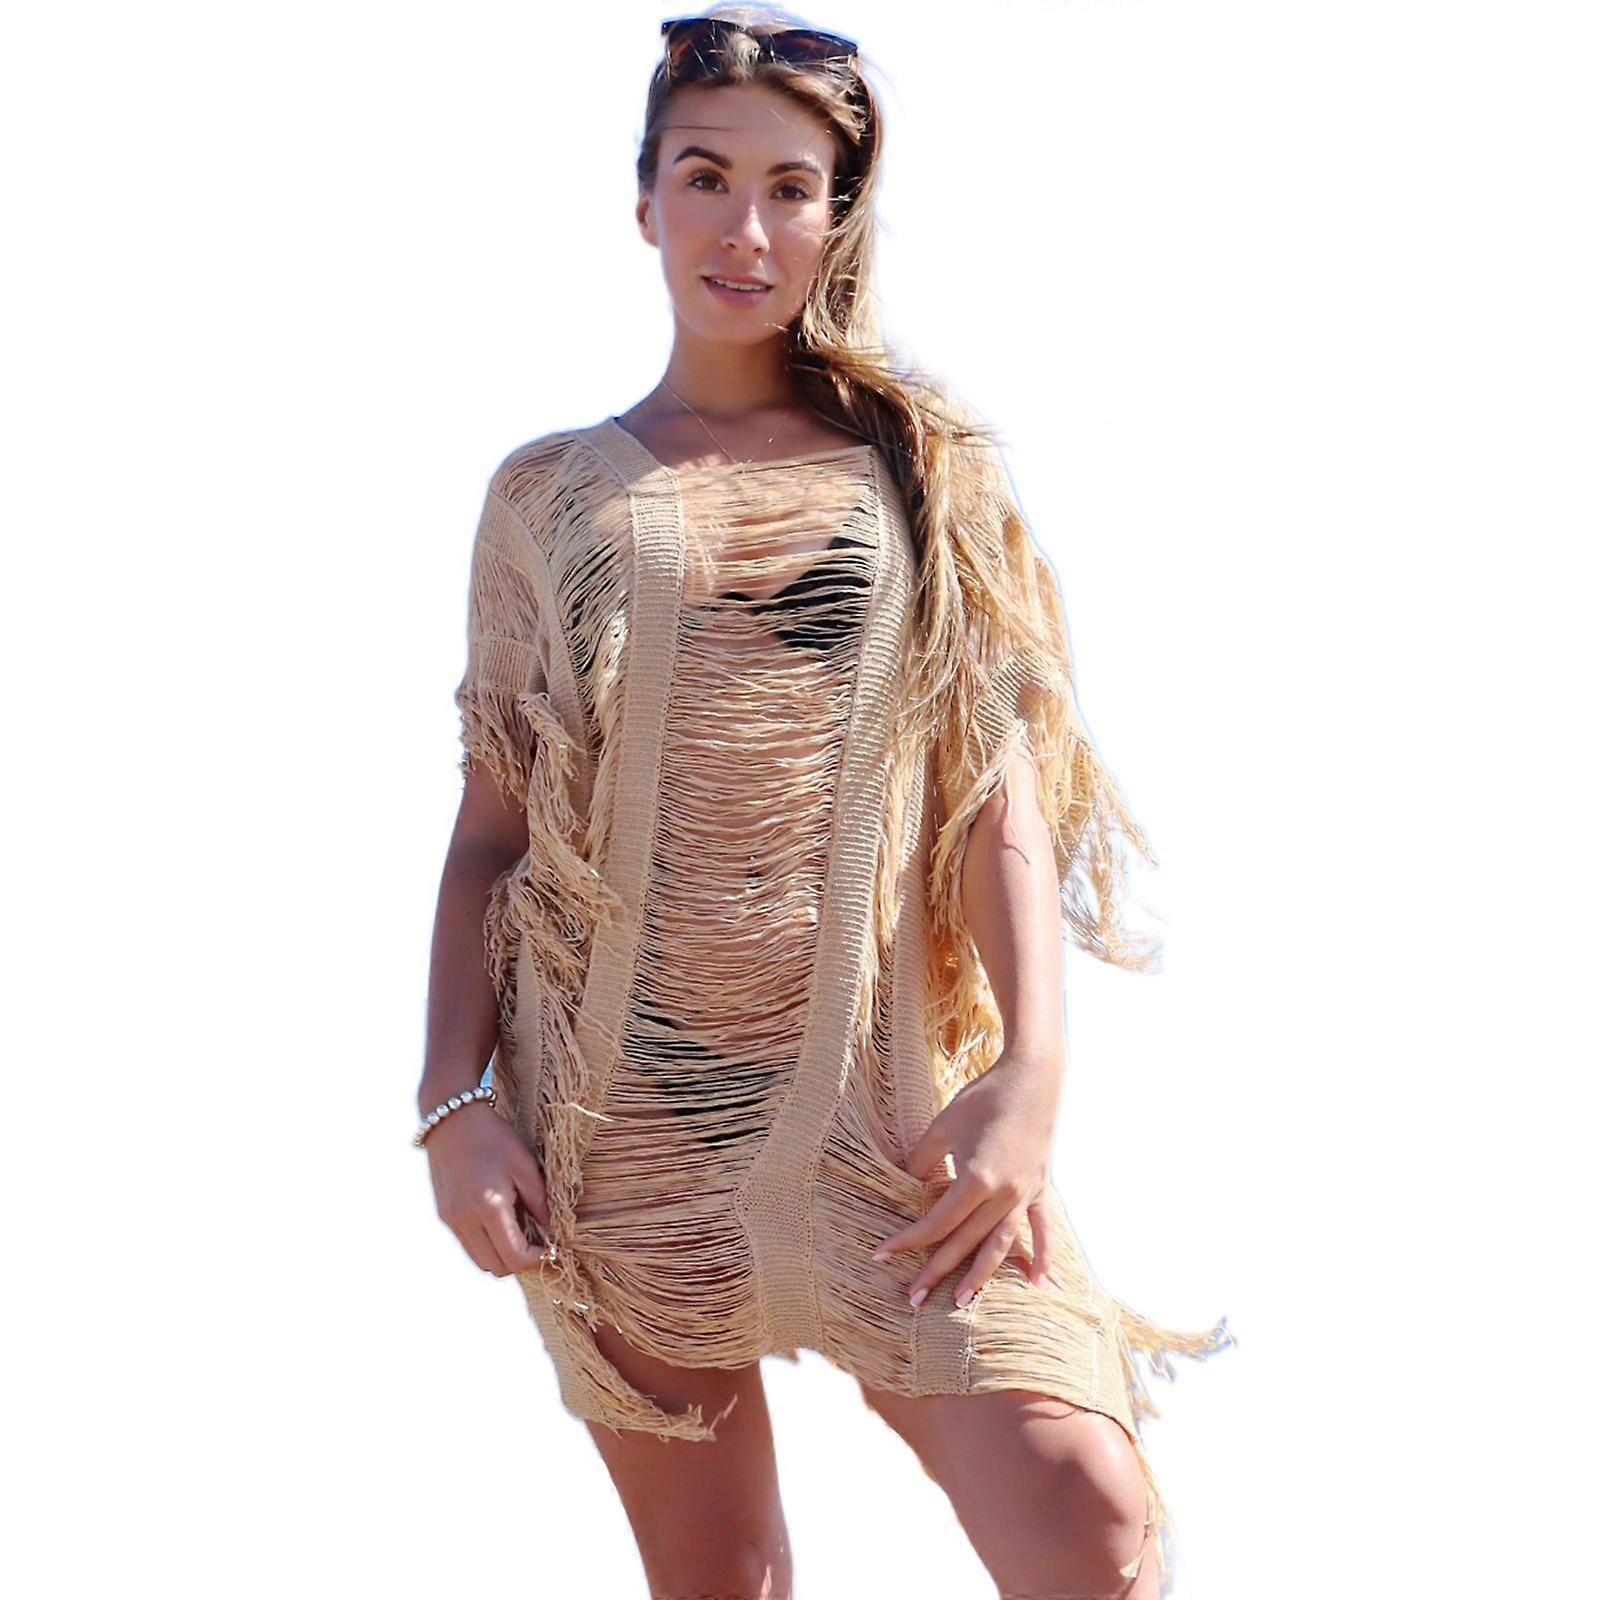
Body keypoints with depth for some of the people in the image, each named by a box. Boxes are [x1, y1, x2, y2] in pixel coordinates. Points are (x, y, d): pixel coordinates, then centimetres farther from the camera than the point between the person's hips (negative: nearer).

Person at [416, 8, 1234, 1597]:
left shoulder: (922, 465, 9)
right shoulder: (549, 493, 10)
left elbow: (998, 784, 2)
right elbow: (490, 825, 9)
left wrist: (1032, 1068, -11)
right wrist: (454, 1100, -3)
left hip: (883, 1093, 0)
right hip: (625, 1112, 1)